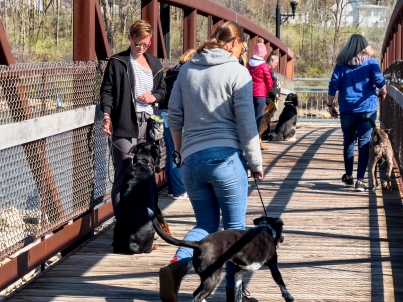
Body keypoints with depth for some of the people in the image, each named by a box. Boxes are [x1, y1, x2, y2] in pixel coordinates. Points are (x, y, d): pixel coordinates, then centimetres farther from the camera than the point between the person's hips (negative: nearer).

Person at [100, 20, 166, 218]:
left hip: (148, 125, 6)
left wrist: (155, 97, 5)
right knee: (124, 176, -10)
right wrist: (107, 114, -16)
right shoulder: (117, 62, 2)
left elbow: (162, 90, 28)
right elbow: (107, 91, -1)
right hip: (125, 126, -6)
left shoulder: (154, 64, 18)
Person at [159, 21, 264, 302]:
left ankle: (176, 267, -12)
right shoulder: (237, 71, -4)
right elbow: (246, 123, -7)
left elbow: (174, 116, 13)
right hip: (226, 157, -5)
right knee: (235, 227, 7)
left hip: (192, 159, 5)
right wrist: (256, 163, 2)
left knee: (206, 224, 14)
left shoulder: (187, 69, 11)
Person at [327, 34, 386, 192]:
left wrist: (330, 105, 10)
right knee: (364, 144, 0)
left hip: (347, 110, 2)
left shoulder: (341, 63, 4)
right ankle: (360, 180, -6)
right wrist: (383, 93, 10)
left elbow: (333, 86, 0)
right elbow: (379, 81, -9)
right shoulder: (370, 61, 0)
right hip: (367, 109, -2)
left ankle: (349, 177, 24)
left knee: (348, 142, 15)